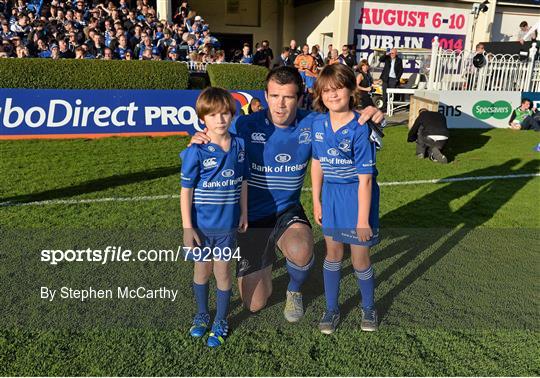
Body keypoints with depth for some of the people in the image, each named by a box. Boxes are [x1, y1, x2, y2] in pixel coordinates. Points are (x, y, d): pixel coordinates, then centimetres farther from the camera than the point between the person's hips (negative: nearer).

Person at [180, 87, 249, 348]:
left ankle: (221, 322, 28)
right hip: (201, 225, -2)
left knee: (222, 271, 9)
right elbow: (186, 190, -12)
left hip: (227, 225, 2)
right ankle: (202, 315, 38)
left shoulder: (239, 146, -4)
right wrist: (187, 228, -13)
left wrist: (243, 213, 8)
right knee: (202, 270, 15)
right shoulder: (196, 151, -15)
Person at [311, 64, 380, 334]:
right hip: (331, 195, 5)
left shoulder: (360, 129, -20)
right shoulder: (319, 124, -3)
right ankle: (331, 309, 33)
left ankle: (368, 307, 36)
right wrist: (316, 201, 8)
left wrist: (363, 219, -16)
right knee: (333, 254, 15)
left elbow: (365, 178, -18)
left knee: (360, 259, 8)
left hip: (357, 196, -4)